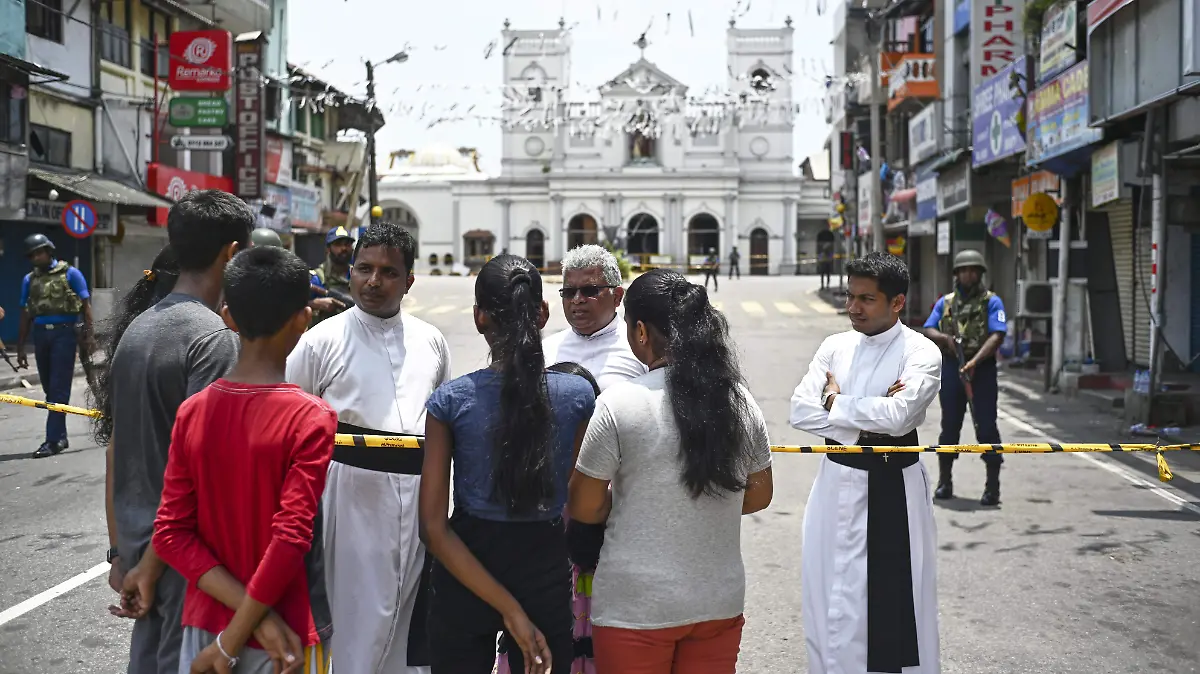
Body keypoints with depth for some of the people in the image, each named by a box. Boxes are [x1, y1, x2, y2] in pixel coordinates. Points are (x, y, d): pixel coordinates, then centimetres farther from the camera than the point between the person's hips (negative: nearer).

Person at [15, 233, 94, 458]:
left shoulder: (70, 274, 1)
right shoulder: (29, 279, 13)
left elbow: (86, 305, -2)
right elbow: (25, 315, 14)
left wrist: (87, 336, -11)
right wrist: (20, 348, 11)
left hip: (64, 333, -5)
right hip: (41, 335, 5)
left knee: (59, 389, -7)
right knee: (50, 389, 10)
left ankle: (53, 440, -8)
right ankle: (60, 436, 19)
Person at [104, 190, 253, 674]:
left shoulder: (136, 328, 7)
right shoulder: (214, 338, -18)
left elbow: (116, 450, 11)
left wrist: (122, 549, 17)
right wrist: (150, 567, -13)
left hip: (137, 541, 8)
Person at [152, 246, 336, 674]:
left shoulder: (192, 412, -3)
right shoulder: (311, 419, -17)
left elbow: (172, 534, -6)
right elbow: (290, 540, -22)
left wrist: (256, 612, -10)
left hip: (203, 626, 4)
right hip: (287, 637, -4)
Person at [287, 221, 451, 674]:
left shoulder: (431, 341, 9)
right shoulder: (323, 340, -2)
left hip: (418, 496, 4)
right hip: (354, 494, -4)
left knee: (411, 613, 13)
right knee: (358, 608, 1)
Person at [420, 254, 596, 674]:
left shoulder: (450, 402, -12)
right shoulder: (578, 395, -10)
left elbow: (434, 527, -15)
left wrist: (509, 609, -15)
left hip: (464, 584, 0)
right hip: (546, 580, 1)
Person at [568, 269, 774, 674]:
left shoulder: (619, 405, -15)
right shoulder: (740, 400, 0)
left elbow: (584, 509, -7)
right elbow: (758, 497, 11)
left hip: (636, 607, -4)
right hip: (720, 603, 4)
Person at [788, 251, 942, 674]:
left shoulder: (921, 353, -8)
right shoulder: (835, 346, 6)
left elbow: (898, 415, -23)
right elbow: (800, 411, -4)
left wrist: (836, 402, -10)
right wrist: (865, 424, -14)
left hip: (892, 490, -5)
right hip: (836, 484, 5)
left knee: (892, 603, 3)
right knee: (829, 600, 14)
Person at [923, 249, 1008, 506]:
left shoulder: (991, 301, 0)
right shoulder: (945, 302, 13)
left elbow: (997, 336, -12)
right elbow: (928, 331, 6)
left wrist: (974, 362, -24)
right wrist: (946, 338, -15)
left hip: (982, 369, -4)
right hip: (951, 369, 4)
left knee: (986, 427, -3)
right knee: (949, 426, 10)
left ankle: (992, 486, 2)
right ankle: (944, 482, 20)